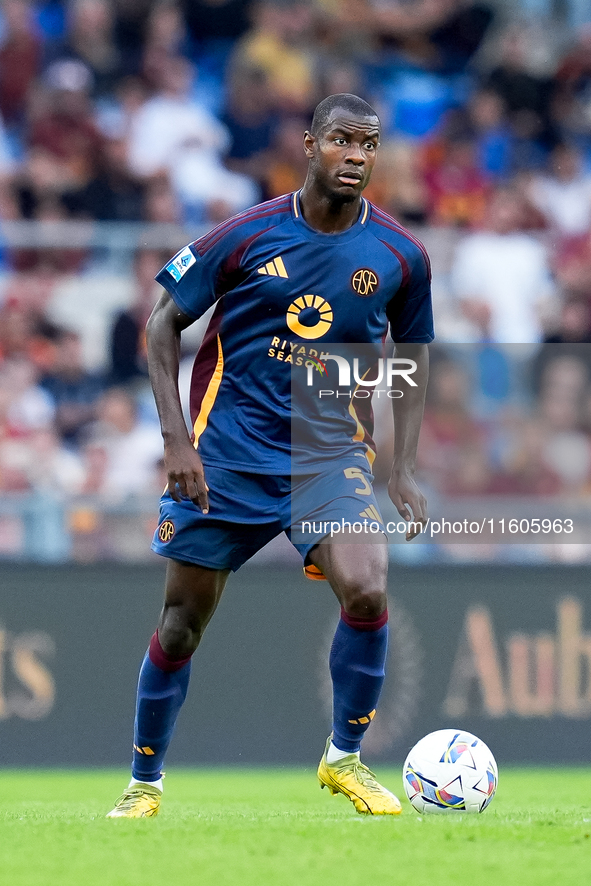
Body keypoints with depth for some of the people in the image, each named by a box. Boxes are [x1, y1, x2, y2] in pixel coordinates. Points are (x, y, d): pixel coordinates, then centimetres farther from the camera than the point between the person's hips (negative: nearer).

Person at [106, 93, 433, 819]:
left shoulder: (400, 256, -2)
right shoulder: (247, 236, -9)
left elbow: (411, 358, 13)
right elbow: (163, 325, -1)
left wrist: (404, 469, 4)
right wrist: (176, 439, -10)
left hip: (330, 451, 1)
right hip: (227, 452, -1)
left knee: (366, 591, -23)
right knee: (182, 622, 3)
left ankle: (345, 758, -2)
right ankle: (144, 783, 24)